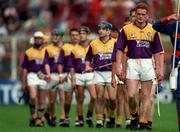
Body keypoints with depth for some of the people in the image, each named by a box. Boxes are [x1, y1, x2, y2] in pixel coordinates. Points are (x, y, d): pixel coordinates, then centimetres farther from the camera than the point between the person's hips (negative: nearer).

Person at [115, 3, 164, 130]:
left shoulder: (153, 30, 5)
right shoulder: (126, 29, 3)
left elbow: (157, 52, 8)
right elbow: (120, 49, 4)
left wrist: (159, 68, 4)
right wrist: (118, 66, -4)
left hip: (147, 63, 1)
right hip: (132, 63, -1)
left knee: (146, 95, 1)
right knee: (131, 95, -9)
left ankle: (142, 121, 7)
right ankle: (134, 116, 16)